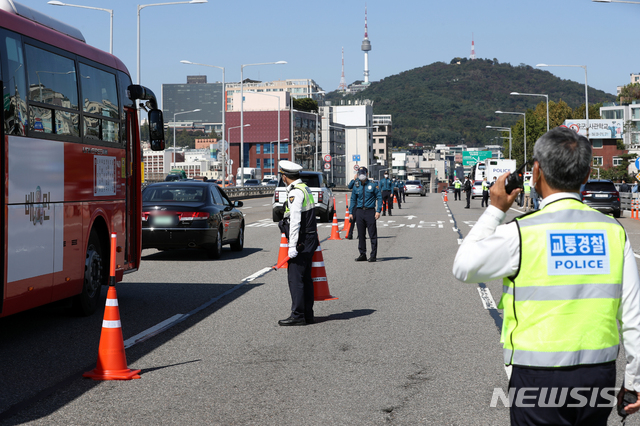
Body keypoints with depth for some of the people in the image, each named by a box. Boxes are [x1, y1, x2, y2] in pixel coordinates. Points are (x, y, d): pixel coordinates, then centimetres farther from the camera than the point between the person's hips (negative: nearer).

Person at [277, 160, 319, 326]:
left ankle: (297, 316, -7)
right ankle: (308, 315, 16)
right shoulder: (305, 188, 15)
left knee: (295, 278, -7)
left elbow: (295, 221, -21)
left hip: (301, 242, -10)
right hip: (310, 239, 10)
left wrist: (292, 246, -21)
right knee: (305, 278, 12)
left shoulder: (295, 192, -16)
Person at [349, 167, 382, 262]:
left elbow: (379, 197, 1)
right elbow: (353, 200, 17)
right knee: (361, 235, 6)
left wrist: (378, 211, -8)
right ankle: (362, 254, 14)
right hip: (359, 212, 4)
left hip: (370, 211, -4)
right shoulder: (356, 186, 10)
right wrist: (350, 212, 10)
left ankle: (373, 255, 0)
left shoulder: (373, 185, 0)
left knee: (372, 234, -4)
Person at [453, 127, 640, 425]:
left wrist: (495, 210, 12)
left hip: (539, 378, -4)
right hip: (600, 377, 4)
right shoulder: (613, 231, -1)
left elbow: (463, 267, 4)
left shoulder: (522, 233, -12)